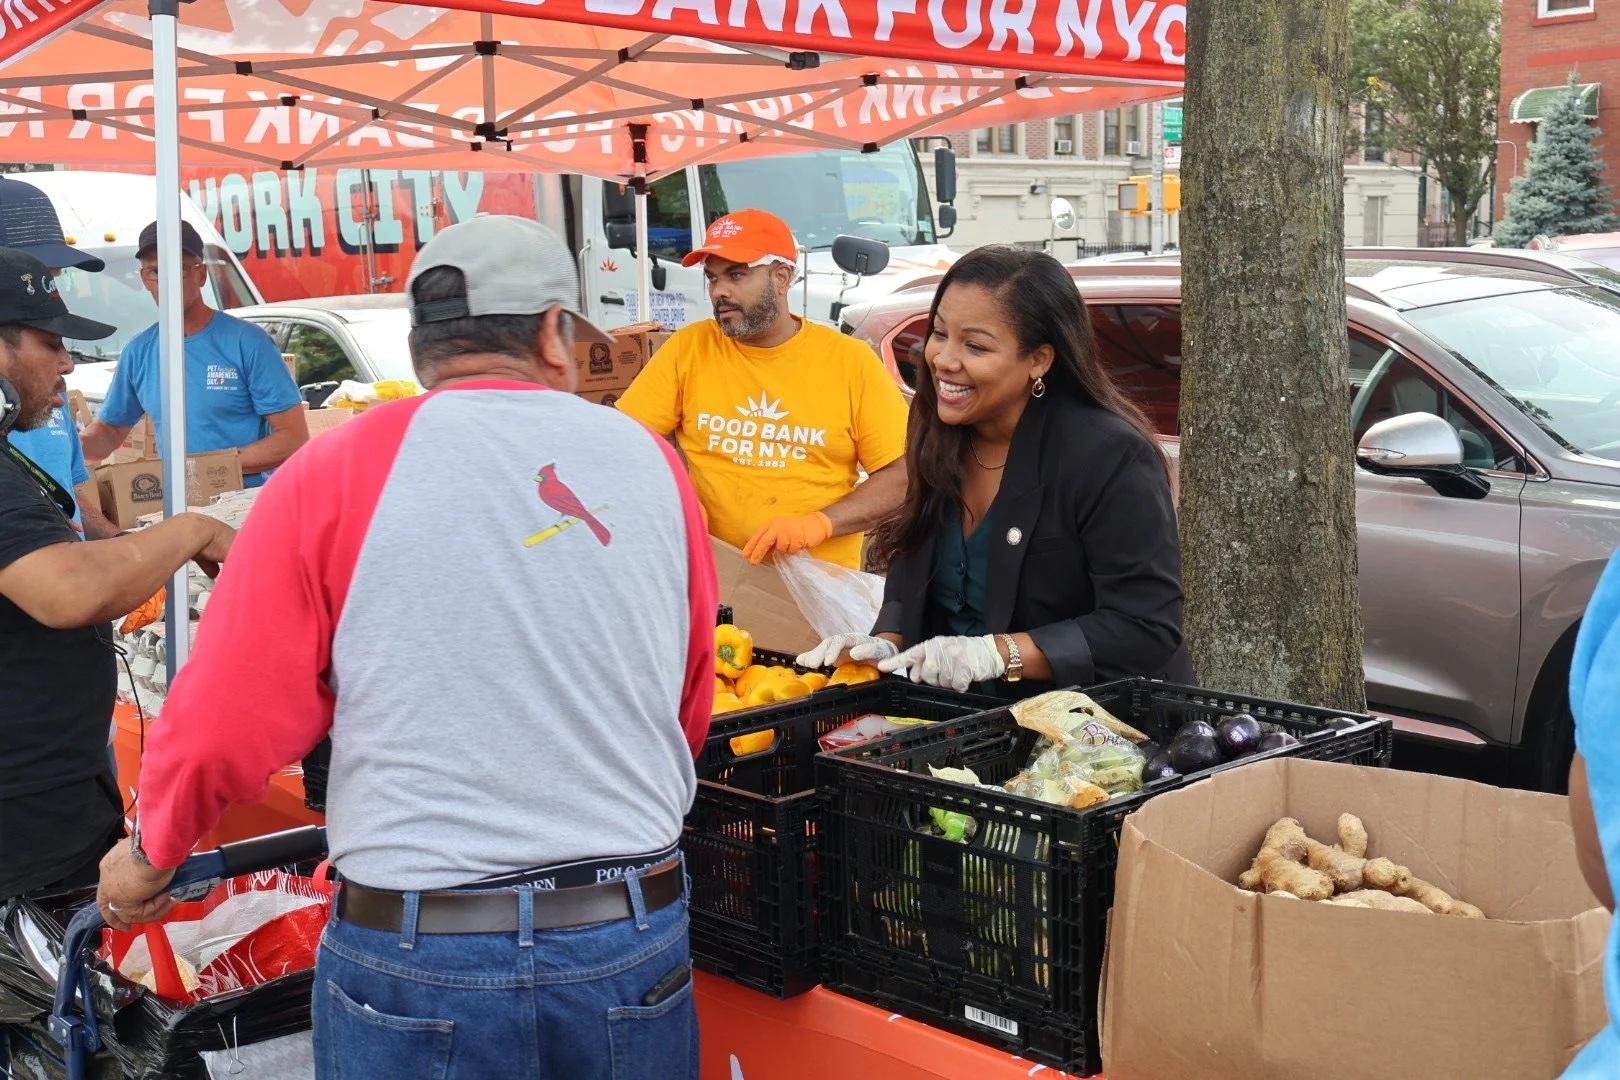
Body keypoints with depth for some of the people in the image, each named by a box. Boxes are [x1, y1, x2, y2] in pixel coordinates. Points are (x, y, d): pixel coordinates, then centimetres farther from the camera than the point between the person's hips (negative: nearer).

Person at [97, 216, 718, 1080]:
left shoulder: (337, 472, -6)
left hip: (418, 960, -2)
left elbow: (226, 723, -5)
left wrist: (150, 856, 14)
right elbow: (692, 708, 10)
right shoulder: (649, 459, 2)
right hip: (637, 940, 3)